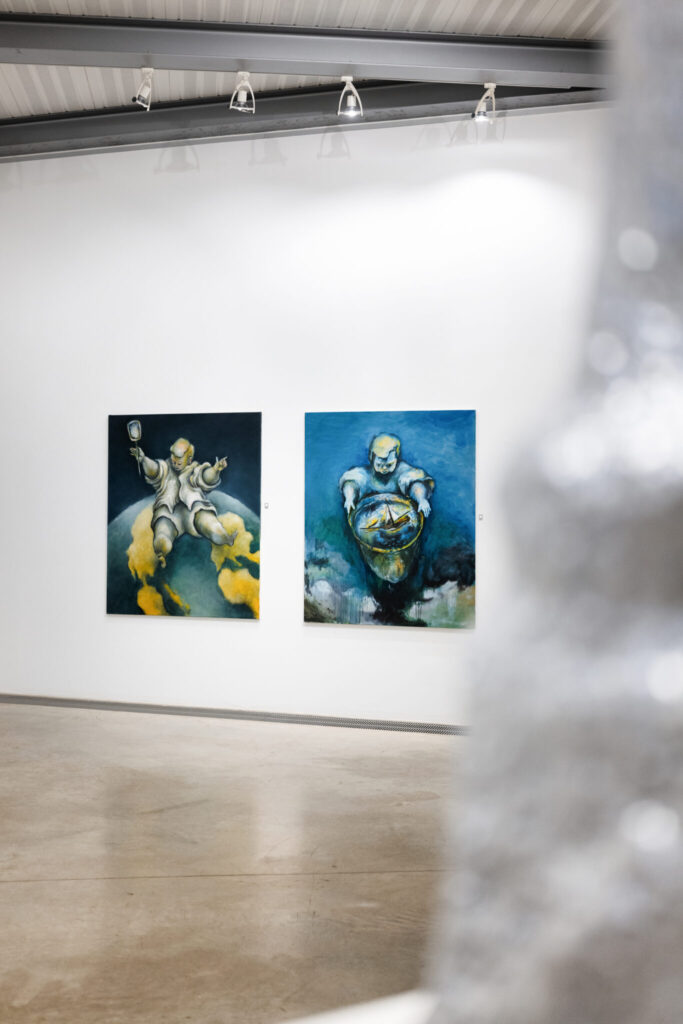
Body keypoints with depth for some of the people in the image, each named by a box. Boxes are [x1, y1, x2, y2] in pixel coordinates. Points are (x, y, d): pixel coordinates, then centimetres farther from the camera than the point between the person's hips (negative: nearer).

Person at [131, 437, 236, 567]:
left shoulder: (194, 470, 20)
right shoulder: (165, 468, 24)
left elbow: (206, 477, -2)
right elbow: (153, 470, 2)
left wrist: (215, 469, -26)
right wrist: (143, 459, -21)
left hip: (193, 510, -1)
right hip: (169, 512, 1)